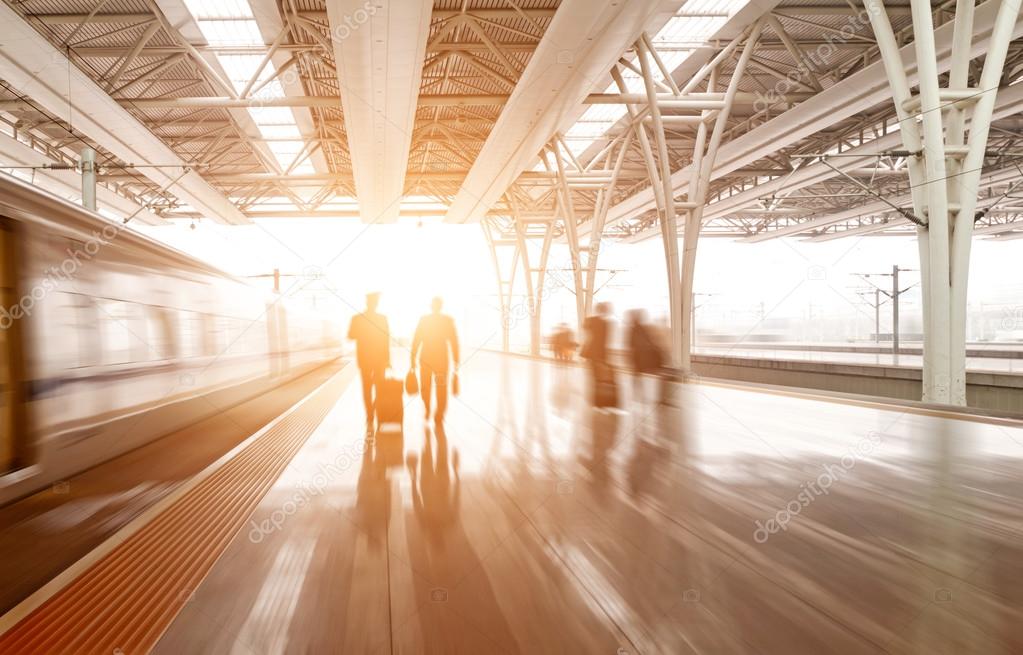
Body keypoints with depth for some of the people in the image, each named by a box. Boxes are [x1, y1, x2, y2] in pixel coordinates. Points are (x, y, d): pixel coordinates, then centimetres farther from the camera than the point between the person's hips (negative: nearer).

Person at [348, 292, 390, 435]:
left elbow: (386, 339, 8)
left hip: (380, 359, 1)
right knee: (367, 389, -1)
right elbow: (351, 336, -4)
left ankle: (370, 418, 15)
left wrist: (387, 358, 4)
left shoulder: (382, 318, 7)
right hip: (364, 359, -1)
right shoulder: (357, 318, 3)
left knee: (379, 389, -2)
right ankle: (370, 419, 5)